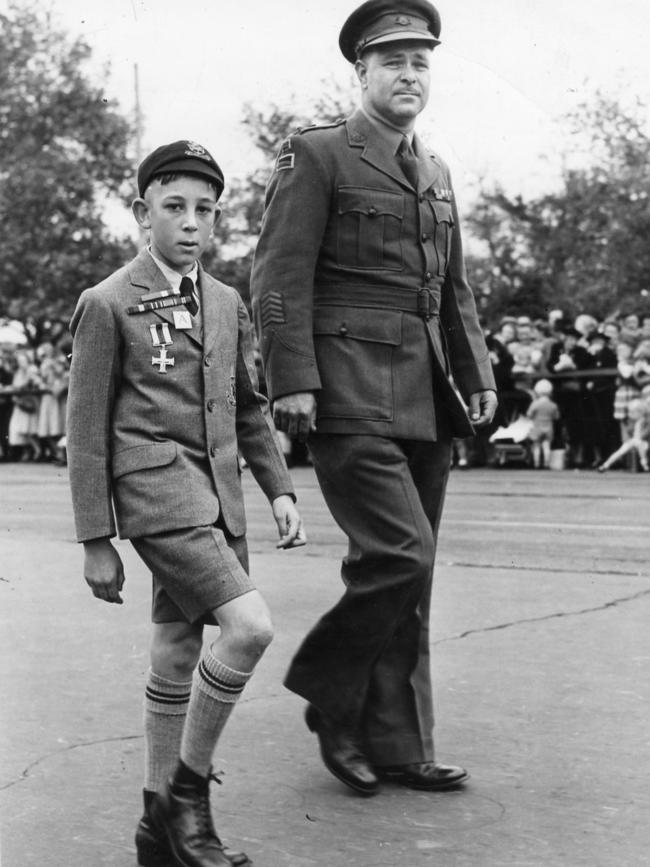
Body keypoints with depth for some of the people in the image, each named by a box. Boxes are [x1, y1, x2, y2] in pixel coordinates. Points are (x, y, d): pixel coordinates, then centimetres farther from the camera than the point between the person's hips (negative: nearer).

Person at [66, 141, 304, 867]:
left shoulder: (226, 304, 14)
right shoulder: (107, 304, -4)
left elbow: (249, 408, 21)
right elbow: (86, 431, -4)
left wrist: (279, 489, 10)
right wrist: (95, 540, -6)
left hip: (218, 496, 6)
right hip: (155, 488, -6)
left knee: (178, 659, 10)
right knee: (248, 627, -19)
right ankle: (189, 786, -2)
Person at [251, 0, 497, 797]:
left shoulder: (436, 172, 19)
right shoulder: (315, 156, -2)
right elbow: (279, 279, -8)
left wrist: (478, 376, 13)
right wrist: (293, 384, -16)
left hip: (427, 403, 7)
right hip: (352, 400, -7)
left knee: (409, 578, 8)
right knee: (401, 557, -15)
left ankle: (396, 748, 17)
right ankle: (330, 697, 8)